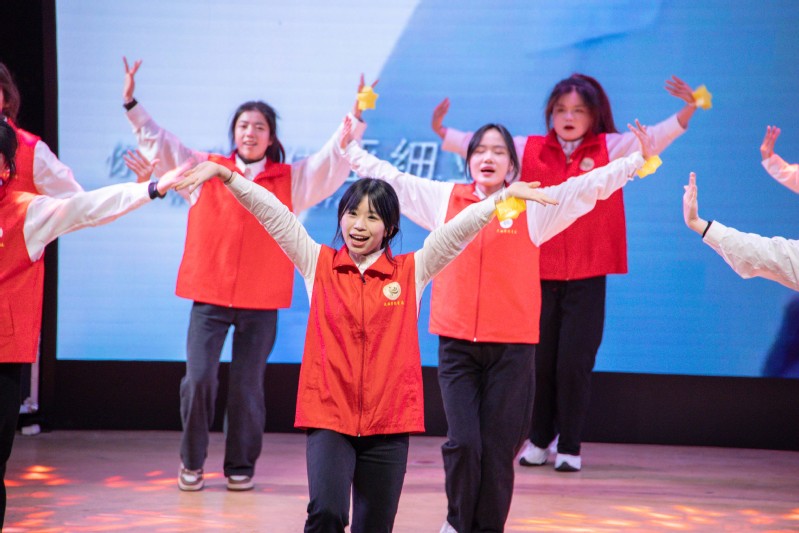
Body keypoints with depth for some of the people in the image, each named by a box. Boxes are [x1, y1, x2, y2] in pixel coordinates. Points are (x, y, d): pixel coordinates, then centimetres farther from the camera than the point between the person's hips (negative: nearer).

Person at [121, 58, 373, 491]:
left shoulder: (291, 179, 7)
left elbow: (334, 160, 2)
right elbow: (160, 144, 6)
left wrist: (354, 121, -10)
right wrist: (132, 105, -3)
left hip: (261, 302, 0)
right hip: (209, 296, 0)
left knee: (248, 385, 3)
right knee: (198, 378, -7)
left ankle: (241, 465, 17)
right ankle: (192, 462, 10)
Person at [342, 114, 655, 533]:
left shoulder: (533, 207, 5)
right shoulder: (444, 199, 9)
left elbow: (590, 184, -1)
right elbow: (390, 178, 13)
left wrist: (638, 161, -11)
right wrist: (351, 149, 10)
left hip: (512, 346, -1)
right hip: (457, 343, 1)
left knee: (498, 449, 1)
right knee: (463, 442, -6)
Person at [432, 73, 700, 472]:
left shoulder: (610, 149, 1)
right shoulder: (528, 150, 5)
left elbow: (653, 138, -8)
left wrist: (686, 113, -22)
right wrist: (444, 133, -4)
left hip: (586, 278, -1)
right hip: (539, 275, 2)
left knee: (574, 365, -1)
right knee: (539, 362, 7)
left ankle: (570, 447, 12)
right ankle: (539, 440, 23)